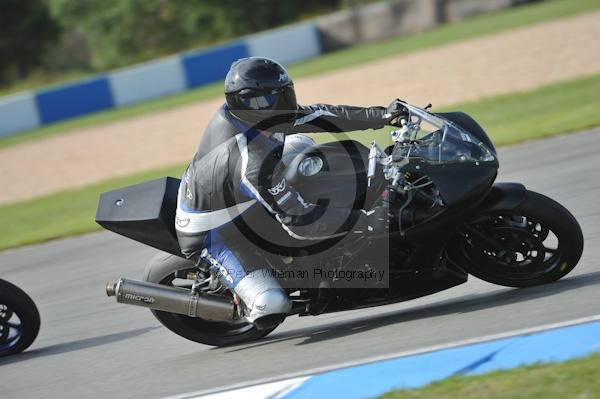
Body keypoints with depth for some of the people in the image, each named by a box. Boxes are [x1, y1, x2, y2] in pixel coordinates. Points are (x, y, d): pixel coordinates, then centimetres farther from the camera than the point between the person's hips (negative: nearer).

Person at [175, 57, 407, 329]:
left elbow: (313, 115, -5)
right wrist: (365, 220, -33)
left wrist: (381, 116, -8)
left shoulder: (236, 113, -13)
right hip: (210, 234, -9)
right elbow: (300, 220, -35)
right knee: (271, 308, -24)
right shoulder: (255, 163, -38)